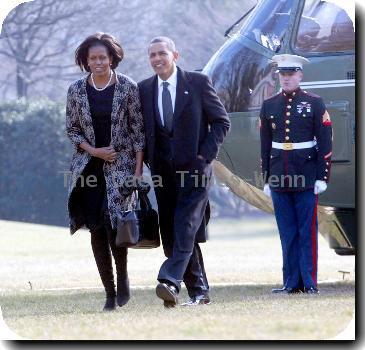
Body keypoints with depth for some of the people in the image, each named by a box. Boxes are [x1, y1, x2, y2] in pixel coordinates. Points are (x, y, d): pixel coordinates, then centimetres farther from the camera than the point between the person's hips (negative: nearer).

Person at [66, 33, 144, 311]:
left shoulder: (127, 88, -2)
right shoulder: (77, 90, 3)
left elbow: (138, 130, -1)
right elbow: (72, 129, 9)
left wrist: (138, 170, -6)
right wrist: (93, 150, -7)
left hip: (121, 165, -2)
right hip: (88, 167, 3)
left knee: (113, 222, -17)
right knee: (97, 230, 1)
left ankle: (123, 277, 6)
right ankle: (110, 292, 8)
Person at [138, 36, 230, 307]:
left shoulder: (198, 82, -1)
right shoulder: (145, 89, 11)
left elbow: (221, 121, 1)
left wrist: (206, 154, -8)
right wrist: (148, 159, 5)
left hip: (194, 166, -5)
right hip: (163, 170, 5)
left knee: (185, 226, -17)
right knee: (171, 233, 4)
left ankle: (170, 282, -29)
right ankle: (198, 291, 11)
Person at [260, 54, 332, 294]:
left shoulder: (315, 104, 0)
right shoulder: (269, 107, 9)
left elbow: (325, 143, -2)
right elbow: (265, 146, 13)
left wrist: (322, 177, -7)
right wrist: (266, 179, 10)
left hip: (307, 178, -3)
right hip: (279, 179, 3)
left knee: (308, 231, -1)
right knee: (287, 233, 5)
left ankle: (309, 283, 2)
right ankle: (291, 283, 9)